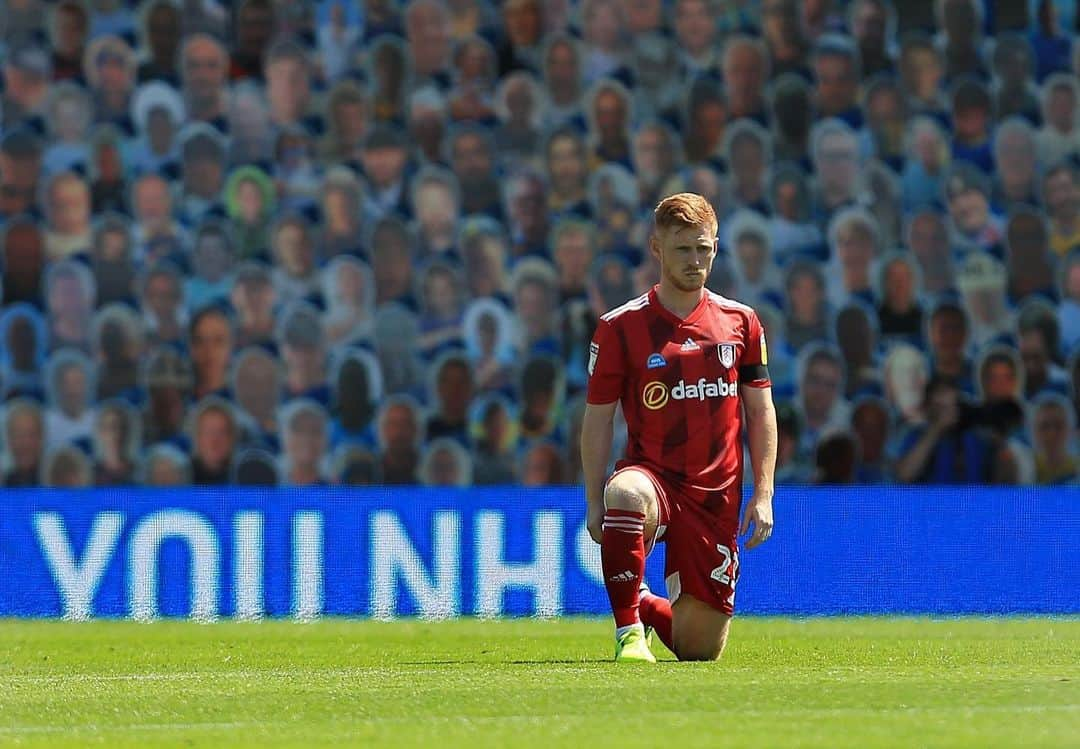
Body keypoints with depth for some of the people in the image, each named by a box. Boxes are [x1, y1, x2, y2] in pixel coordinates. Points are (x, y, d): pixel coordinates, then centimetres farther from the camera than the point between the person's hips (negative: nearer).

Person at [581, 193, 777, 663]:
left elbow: (761, 412, 9)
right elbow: (598, 420, 0)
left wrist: (763, 494, 0)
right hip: (652, 475, -2)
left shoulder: (740, 322, 6)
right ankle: (628, 630, -24)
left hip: (716, 496, 2)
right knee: (626, 494, -42)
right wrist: (595, 505, -7)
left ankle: (644, 606, 40)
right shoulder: (620, 327, -2)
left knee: (699, 649, 3)